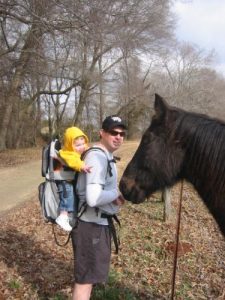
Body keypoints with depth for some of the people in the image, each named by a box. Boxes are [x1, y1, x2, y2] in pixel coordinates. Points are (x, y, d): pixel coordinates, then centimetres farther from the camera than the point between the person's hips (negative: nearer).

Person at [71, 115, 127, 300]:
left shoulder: (106, 156, 10)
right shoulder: (98, 157, -22)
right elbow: (93, 198, -33)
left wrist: (114, 195, 4)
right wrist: (116, 194, -16)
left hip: (99, 222, 10)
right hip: (91, 225, -10)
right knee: (86, 277, 4)